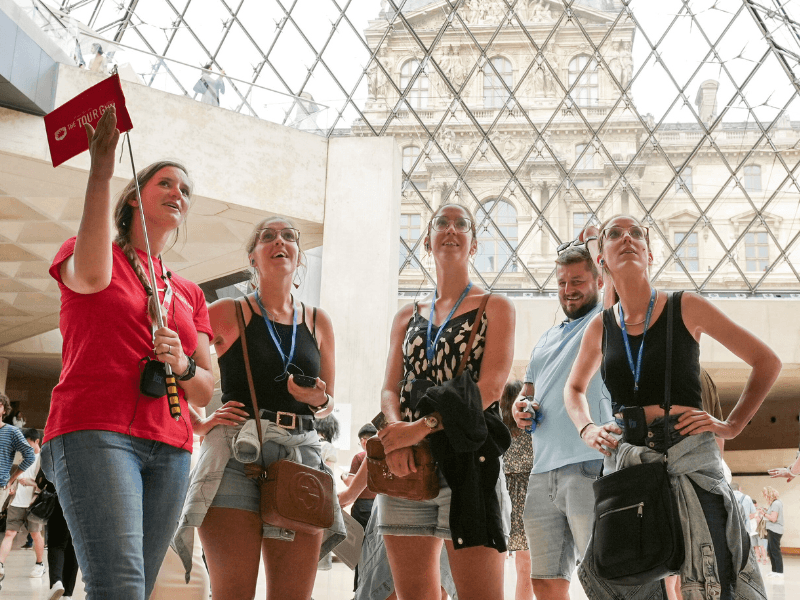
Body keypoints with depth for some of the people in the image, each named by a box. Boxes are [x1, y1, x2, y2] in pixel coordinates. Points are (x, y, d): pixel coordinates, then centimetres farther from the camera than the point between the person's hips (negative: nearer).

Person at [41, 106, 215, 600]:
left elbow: (205, 392, 18)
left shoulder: (190, 295, 23)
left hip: (169, 449, 5)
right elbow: (91, 278, -17)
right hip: (95, 432, -5)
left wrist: (183, 366, -5)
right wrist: (101, 174, -18)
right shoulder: (92, 253, 11)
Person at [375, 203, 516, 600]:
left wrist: (422, 427, -17)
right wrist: (396, 433, -11)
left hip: (466, 460, -4)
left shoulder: (495, 308, 8)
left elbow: (491, 387, -6)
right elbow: (390, 388, 12)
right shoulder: (407, 317, 20)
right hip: (403, 463, 4)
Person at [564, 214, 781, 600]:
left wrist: (732, 425, -2)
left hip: (689, 458, -3)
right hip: (624, 459, 3)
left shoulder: (686, 309, 0)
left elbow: (767, 362, 6)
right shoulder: (601, 327, 8)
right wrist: (587, 430, 8)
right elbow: (574, 387, 27)